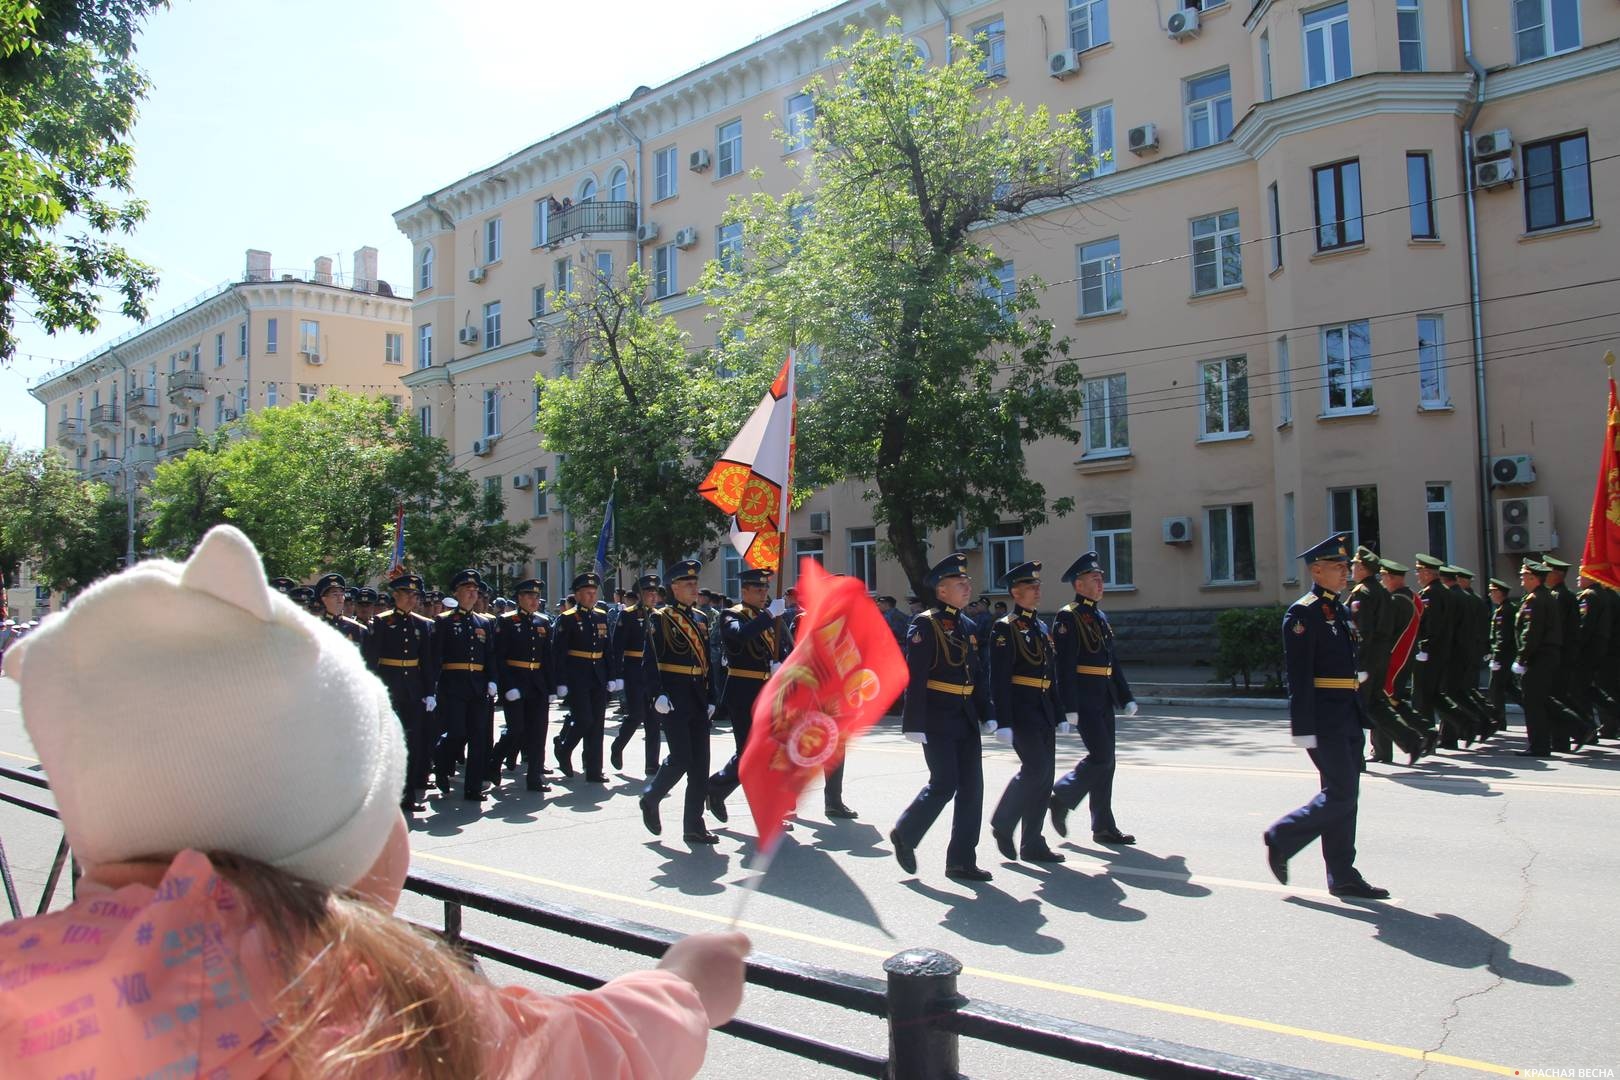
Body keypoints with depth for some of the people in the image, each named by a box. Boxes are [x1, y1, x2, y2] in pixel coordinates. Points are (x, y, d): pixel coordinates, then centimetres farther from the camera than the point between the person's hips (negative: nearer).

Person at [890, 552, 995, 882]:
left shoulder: (969, 626, 14)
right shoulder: (924, 624, -9)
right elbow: (914, 677, -15)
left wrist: (986, 715, 12)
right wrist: (914, 724, -19)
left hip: (965, 718, 8)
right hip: (937, 719, -7)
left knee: (972, 787, 5)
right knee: (944, 784, -7)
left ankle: (962, 860, 14)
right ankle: (904, 833, 16)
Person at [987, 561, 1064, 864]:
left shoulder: (1042, 628, 16)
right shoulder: (1005, 628, -8)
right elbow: (999, 678, -14)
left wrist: (1058, 714, 17)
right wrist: (1004, 722, -19)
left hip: (1044, 708, 8)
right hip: (1020, 707, -8)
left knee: (1045, 775, 6)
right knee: (1035, 768, -14)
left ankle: (1032, 844, 13)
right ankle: (1002, 823, 6)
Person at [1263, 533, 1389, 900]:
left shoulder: (1340, 611, 16)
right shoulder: (1302, 613, -12)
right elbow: (1298, 676, -17)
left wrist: (1361, 715, 19)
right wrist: (1304, 728, -21)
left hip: (1349, 719, 9)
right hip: (1325, 721, -9)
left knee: (1344, 796, 10)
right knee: (1341, 794, -8)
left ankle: (1343, 877, 16)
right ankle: (1281, 838, 9)